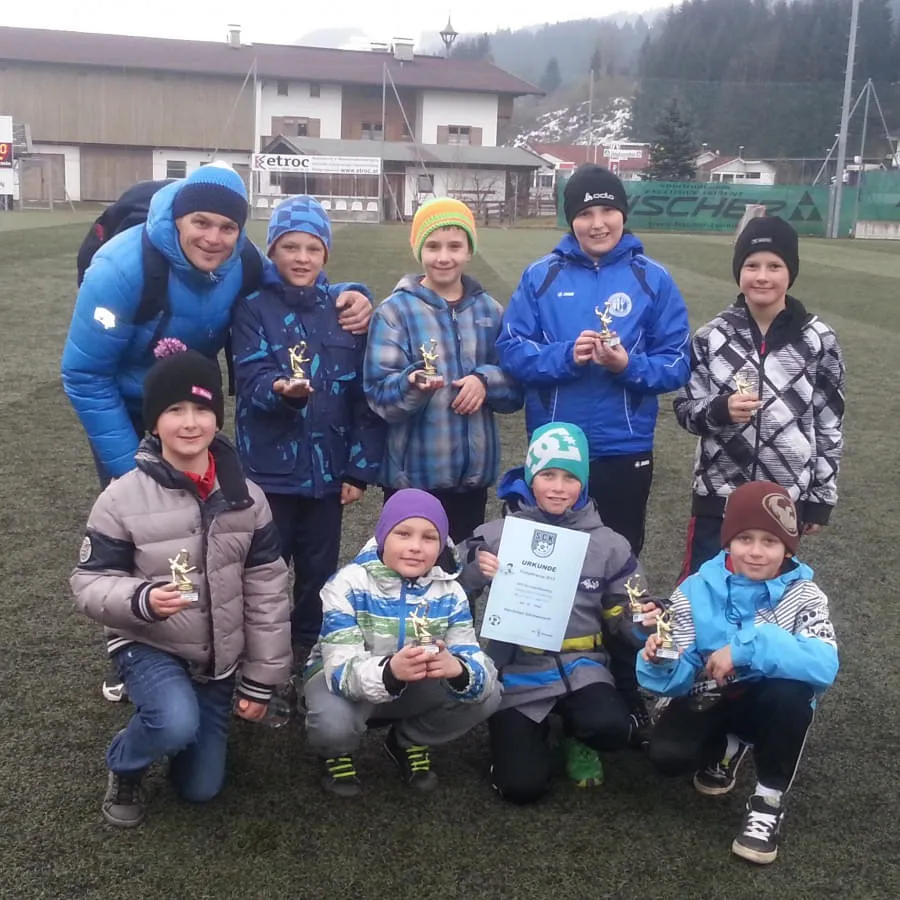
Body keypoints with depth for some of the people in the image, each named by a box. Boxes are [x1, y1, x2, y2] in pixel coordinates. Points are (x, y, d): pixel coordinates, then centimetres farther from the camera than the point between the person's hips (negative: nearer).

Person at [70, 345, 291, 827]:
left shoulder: (245, 497, -8)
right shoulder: (122, 498, -17)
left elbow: (266, 590, -3)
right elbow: (89, 581, -10)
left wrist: (261, 679, -2)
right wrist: (142, 599, -32)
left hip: (218, 657, 3)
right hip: (148, 646, -3)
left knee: (200, 788, 8)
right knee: (177, 723, -34)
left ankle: (171, 718, 39)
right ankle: (123, 770, 1)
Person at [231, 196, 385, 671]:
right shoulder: (253, 307, -3)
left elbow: (364, 392, 3)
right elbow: (251, 380, -14)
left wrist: (361, 467, -1)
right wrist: (282, 390, -37)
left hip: (328, 469, 3)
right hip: (270, 468, -2)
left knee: (319, 573, 14)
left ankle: (308, 657, 31)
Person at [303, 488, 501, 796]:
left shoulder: (449, 592, -13)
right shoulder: (348, 585, -25)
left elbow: (478, 667, -22)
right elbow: (342, 668, -33)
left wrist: (456, 668, -48)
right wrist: (389, 671, -55)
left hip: (416, 686, 4)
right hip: (344, 678, -3)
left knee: (488, 694, -19)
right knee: (333, 724, -38)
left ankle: (410, 742, 10)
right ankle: (337, 752, 4)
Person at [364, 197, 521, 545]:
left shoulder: (489, 310, 7)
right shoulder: (395, 311, -4)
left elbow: (516, 388, 8)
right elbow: (377, 394, -10)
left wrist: (486, 380, -13)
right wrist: (411, 385, -31)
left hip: (474, 473, 4)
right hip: (413, 475, -3)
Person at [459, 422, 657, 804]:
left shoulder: (607, 544, 3)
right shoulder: (495, 536, -2)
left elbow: (622, 616, 11)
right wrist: (478, 574, -19)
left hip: (580, 667, 1)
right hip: (518, 671, -1)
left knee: (611, 728, -30)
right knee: (522, 786, -12)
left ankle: (575, 735, 9)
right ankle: (535, 730, 24)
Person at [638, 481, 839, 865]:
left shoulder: (803, 596, -17)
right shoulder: (696, 591, -14)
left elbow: (825, 664, -36)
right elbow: (680, 676, -15)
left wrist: (745, 648, -42)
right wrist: (659, 662, -39)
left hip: (772, 703, -1)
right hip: (710, 700, 2)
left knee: (790, 688, -34)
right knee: (668, 755, -25)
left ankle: (769, 800, -11)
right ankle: (728, 744, 13)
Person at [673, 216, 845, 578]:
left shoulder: (818, 340, -3)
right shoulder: (712, 337, -2)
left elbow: (829, 424, 3)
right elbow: (685, 410, 2)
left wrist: (821, 497, 3)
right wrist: (720, 410, -20)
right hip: (718, 494, 0)